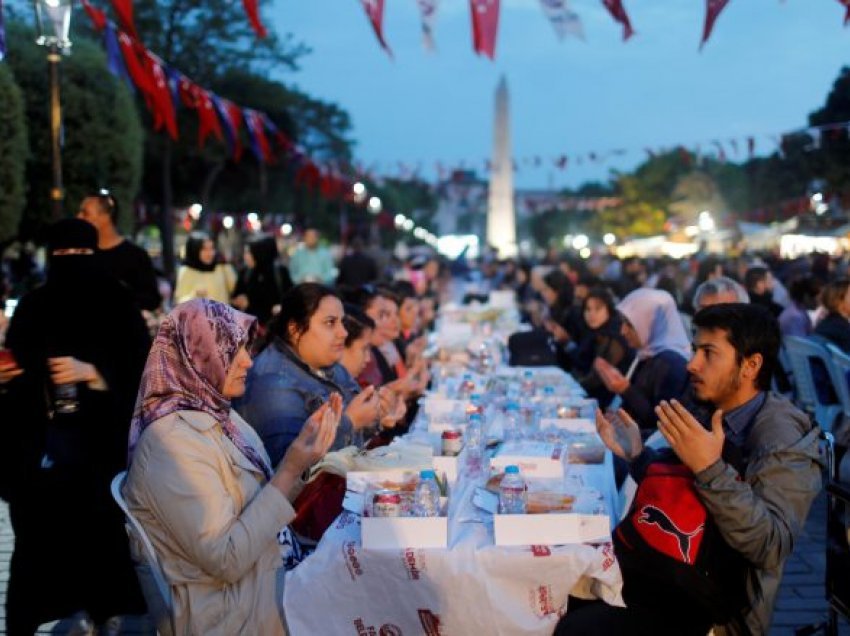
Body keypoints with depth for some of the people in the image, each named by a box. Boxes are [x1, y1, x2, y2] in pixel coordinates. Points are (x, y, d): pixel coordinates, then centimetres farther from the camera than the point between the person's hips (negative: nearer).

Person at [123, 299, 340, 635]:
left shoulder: (216, 414, 5)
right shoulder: (173, 441, -23)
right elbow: (225, 560, -24)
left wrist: (306, 439, 0)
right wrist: (291, 470, -24)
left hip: (274, 572, 8)